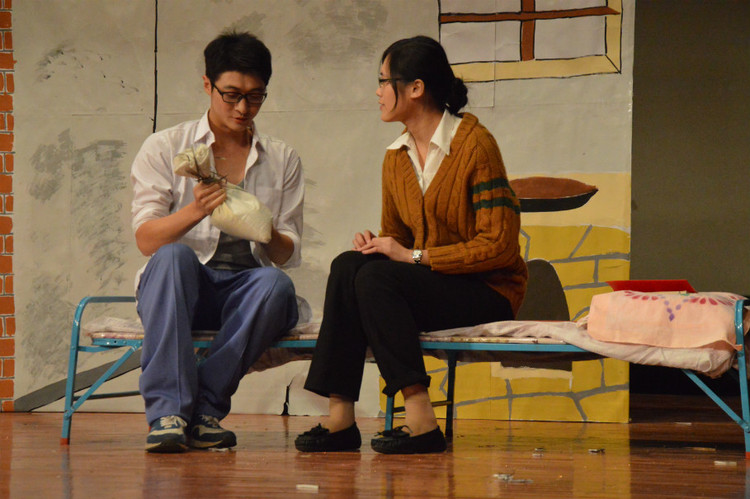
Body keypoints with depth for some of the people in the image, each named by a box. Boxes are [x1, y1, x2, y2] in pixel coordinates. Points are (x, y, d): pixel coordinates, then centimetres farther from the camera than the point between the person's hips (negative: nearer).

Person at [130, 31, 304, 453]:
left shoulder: (282, 160, 13)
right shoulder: (164, 148, 6)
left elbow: (288, 255, 8)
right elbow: (146, 240, -4)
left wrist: (267, 234, -16)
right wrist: (194, 212, -24)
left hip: (247, 288, 2)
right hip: (176, 289, -1)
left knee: (276, 285, -33)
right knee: (174, 257, -36)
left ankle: (206, 408, -28)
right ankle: (168, 411, -42)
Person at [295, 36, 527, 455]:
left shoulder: (475, 144, -12)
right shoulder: (396, 157, 10)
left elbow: (499, 244, -16)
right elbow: (396, 236, 20)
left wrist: (414, 256, -19)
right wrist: (374, 246, -5)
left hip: (489, 293, -6)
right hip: (428, 287, 6)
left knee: (377, 276, -28)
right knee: (347, 265, -20)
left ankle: (422, 423, -32)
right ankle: (340, 418, -26)